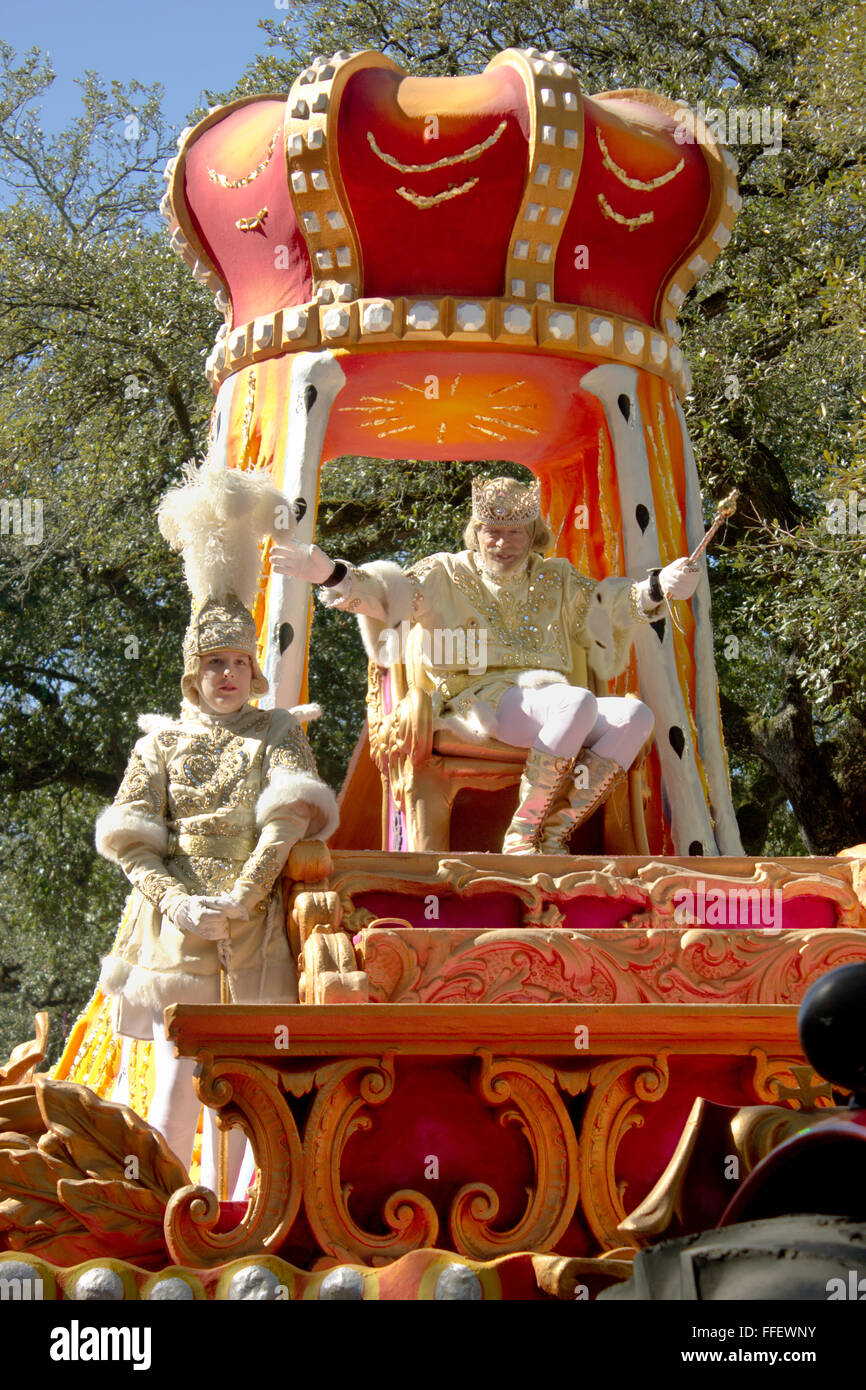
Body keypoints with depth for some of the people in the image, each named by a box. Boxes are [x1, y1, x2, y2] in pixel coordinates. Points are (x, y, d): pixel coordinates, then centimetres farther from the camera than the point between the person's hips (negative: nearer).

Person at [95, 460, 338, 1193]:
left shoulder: (279, 734, 12)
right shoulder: (161, 741, 12)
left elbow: (288, 822, -4)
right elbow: (130, 841, 4)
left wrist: (239, 897, -15)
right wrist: (181, 904, -12)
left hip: (255, 924, 1)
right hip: (176, 924, -1)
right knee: (179, 1076, -8)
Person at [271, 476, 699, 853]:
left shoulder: (556, 579, 25)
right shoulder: (447, 574, 13)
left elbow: (611, 604, 23)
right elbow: (386, 593, 2)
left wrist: (658, 588, 4)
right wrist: (331, 573, -15)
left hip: (549, 694, 5)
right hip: (480, 699, -5)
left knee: (635, 716, -26)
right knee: (578, 704, -37)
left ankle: (554, 835, -24)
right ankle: (522, 834, -28)